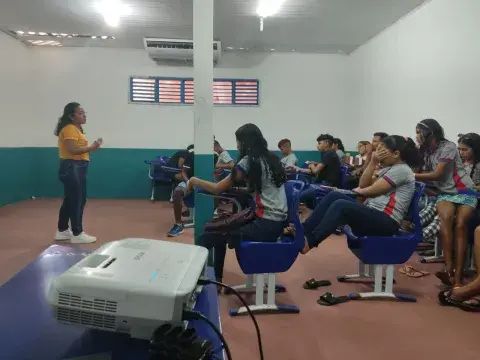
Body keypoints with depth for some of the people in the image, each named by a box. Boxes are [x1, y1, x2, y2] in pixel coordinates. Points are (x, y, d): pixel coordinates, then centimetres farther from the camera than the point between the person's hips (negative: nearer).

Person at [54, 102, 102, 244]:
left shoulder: (76, 129, 17)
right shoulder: (70, 129, -14)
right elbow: (72, 150, -24)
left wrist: (91, 147, 7)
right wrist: (92, 147, -22)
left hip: (76, 167, 11)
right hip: (72, 168, -11)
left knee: (70, 200, 16)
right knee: (76, 201, -4)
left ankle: (62, 231, 26)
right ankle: (77, 234, 4)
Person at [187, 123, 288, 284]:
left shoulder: (249, 161, -8)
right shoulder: (271, 158, 15)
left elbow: (218, 189, -4)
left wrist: (193, 181, 9)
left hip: (266, 224, -9)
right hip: (279, 221, 9)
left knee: (207, 237, -10)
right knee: (219, 229, 19)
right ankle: (215, 279, 25)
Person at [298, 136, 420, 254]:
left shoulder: (402, 170, -8)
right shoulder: (389, 168, 21)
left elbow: (372, 190, -12)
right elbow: (363, 185, 13)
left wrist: (359, 191, 10)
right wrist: (373, 162, 3)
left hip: (386, 222, -9)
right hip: (372, 214, 9)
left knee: (340, 205, -29)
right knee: (334, 196, -5)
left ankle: (308, 242, -28)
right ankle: (303, 231, -11)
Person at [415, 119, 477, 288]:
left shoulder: (448, 147, -11)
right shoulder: (426, 152, 11)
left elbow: (437, 175, -17)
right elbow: (427, 176, 3)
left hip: (464, 192, -4)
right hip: (445, 193, 4)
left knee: (460, 224, -28)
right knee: (445, 217, -30)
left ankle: (458, 276, -33)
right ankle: (449, 269, -41)